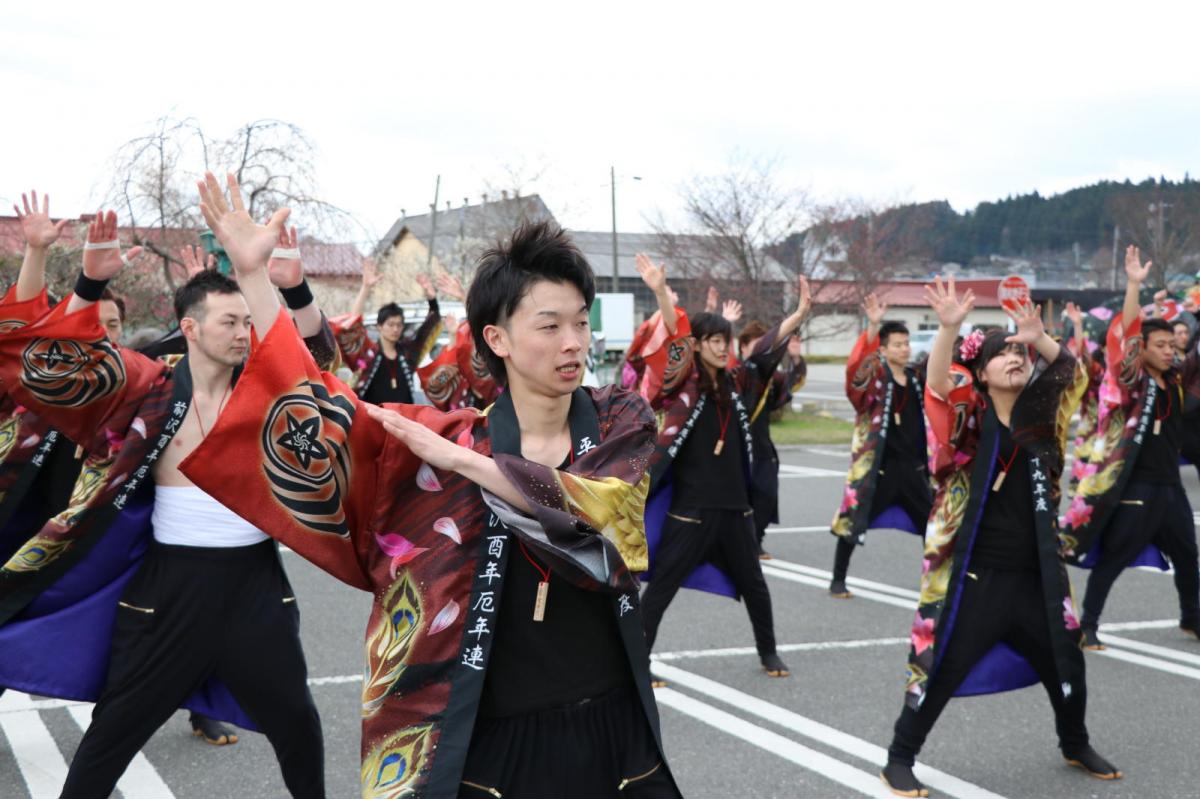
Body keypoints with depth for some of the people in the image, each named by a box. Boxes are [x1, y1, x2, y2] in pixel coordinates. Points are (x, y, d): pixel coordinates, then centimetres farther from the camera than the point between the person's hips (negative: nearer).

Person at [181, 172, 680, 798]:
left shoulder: (620, 424, 0)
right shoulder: (450, 438, 1)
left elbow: (593, 511, -20)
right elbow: (314, 415, -2)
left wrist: (455, 458, -24)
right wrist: (251, 273, -8)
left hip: (609, 731, 0)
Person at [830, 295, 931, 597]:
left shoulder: (915, 377, 8)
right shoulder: (874, 374, -9)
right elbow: (857, 365, -32)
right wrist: (873, 326, -45)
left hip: (911, 464, 6)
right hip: (877, 464, -5)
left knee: (930, 522, 12)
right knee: (854, 520, -1)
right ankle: (838, 580, 13)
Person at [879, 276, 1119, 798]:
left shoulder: (1040, 416, 7)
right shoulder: (970, 417, -6)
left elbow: (1073, 374, -3)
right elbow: (938, 385, -24)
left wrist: (1040, 339, -22)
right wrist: (948, 327, -40)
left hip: (1035, 573, 5)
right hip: (975, 575, -5)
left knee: (1065, 663, 17)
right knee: (941, 669, -3)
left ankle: (1075, 746, 43)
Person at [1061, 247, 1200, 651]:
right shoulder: (1131, 381, -9)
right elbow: (1124, 335, -21)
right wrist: (1134, 285, -29)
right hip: (1134, 488, -7)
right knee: (1111, 560, -1)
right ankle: (1088, 625, 8)